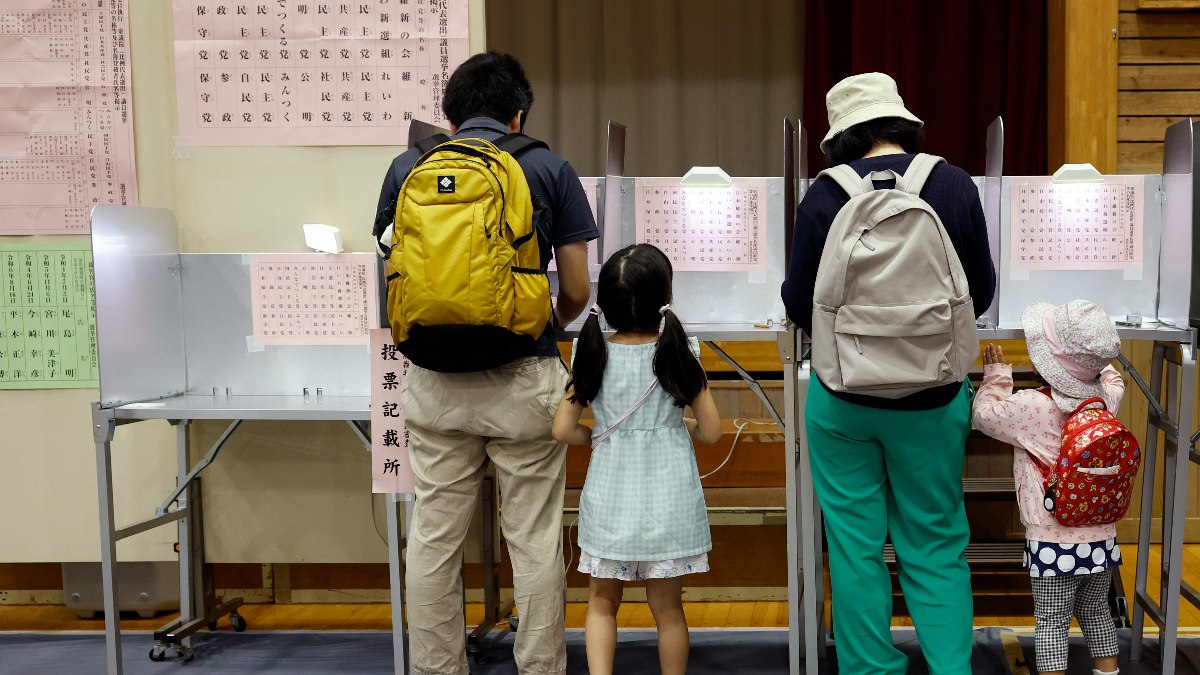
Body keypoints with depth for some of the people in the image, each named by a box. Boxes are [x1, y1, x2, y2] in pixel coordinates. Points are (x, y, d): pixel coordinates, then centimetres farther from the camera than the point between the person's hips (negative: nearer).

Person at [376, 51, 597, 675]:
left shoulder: (407, 168, 5)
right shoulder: (549, 169, 0)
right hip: (524, 378, -2)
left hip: (435, 381, 2)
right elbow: (576, 291, 1)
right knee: (535, 542, 8)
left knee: (434, 540, 11)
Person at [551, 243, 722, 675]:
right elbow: (711, 432, -4)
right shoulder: (681, 354, -8)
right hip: (668, 499, 0)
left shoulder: (593, 356, -5)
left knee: (602, 602, 15)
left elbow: (562, 430, -4)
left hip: (610, 498, 1)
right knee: (668, 607, 12)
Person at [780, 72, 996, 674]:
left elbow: (798, 305, -5)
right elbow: (982, 292, 3)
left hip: (843, 394, -1)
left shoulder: (825, 194, -10)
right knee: (935, 546, 14)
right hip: (932, 398, 1)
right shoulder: (954, 185, -7)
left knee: (856, 546, 12)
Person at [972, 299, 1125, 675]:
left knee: (1052, 621, 6)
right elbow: (1113, 380, 21)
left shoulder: (1030, 407, -19)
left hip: (1052, 543, -5)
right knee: (1096, 612, 22)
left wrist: (996, 374, 10)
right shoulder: (1106, 398, -4)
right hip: (1102, 538, 5)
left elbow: (984, 415, -1)